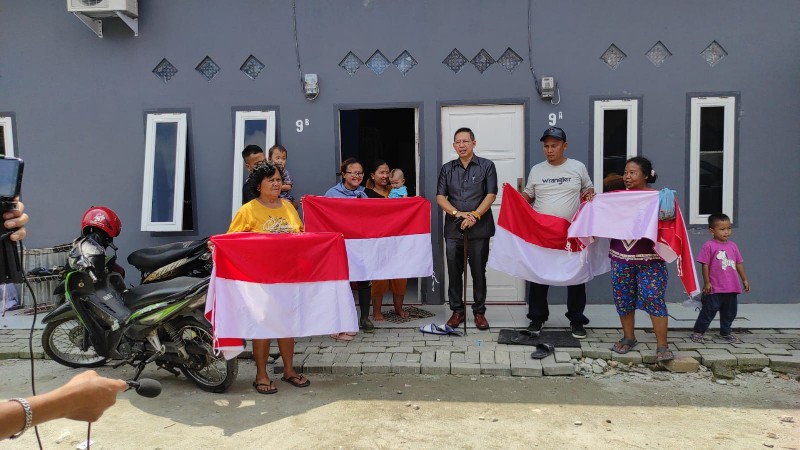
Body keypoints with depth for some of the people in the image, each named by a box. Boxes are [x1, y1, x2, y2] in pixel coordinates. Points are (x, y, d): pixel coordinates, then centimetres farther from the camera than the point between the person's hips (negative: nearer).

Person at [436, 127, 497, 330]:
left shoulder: (486, 166, 4)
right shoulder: (447, 168, 11)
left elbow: (491, 195, -4)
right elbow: (440, 197, 4)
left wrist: (475, 215, -16)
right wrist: (458, 213, -12)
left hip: (479, 229, -2)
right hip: (453, 228, 2)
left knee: (479, 272, 4)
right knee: (454, 271, 6)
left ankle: (479, 312, 15)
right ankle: (457, 310, 18)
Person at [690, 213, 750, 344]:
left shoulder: (732, 245, 9)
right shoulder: (709, 246, -9)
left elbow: (739, 263, 15)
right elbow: (705, 265, -9)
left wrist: (745, 280, 14)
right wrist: (706, 282, -10)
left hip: (732, 288, 6)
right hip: (715, 288, -6)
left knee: (730, 312, 15)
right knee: (709, 311, -3)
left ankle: (725, 333, 31)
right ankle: (698, 332, 8)